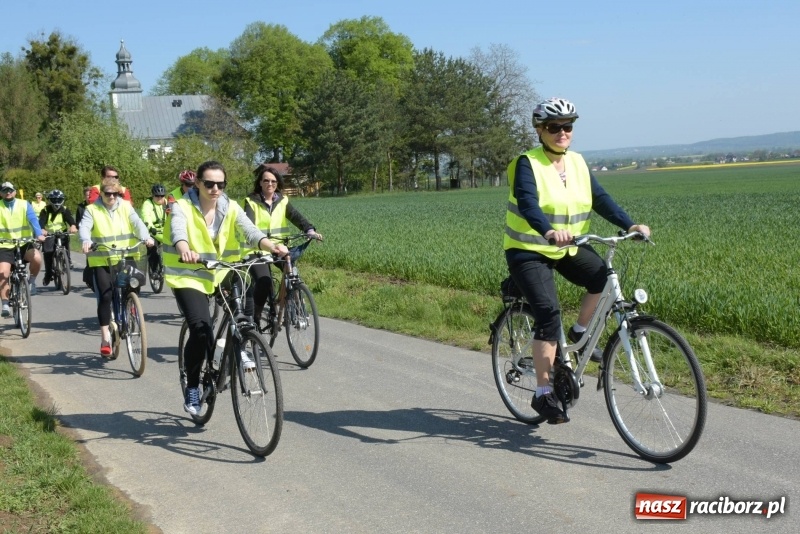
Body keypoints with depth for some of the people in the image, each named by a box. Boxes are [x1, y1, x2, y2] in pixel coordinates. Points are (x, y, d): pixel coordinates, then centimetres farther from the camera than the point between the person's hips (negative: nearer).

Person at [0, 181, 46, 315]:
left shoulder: (24, 205, 0)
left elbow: (33, 219, -14)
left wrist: (39, 234, -32)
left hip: (24, 243, 0)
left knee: (37, 258, -29)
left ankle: (32, 280, 0)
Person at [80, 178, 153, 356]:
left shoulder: (126, 207, 6)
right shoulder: (92, 209, 1)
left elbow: (137, 223, -9)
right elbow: (84, 227, -14)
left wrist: (145, 237, -30)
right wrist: (86, 241, -38)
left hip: (125, 259, 1)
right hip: (101, 260, -1)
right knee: (104, 296, -9)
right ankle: (105, 338, -2)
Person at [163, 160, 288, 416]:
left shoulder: (230, 208, -3)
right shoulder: (182, 207, -12)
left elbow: (250, 230, -19)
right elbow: (177, 231, -33)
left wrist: (272, 247, -40)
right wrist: (185, 250, -56)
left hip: (222, 273, 4)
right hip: (189, 276, -4)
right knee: (201, 329, -21)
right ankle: (192, 387, 2)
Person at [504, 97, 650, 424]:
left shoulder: (577, 163, 5)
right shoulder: (527, 164, -14)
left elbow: (600, 198, -3)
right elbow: (527, 203, -29)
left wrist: (630, 225, -18)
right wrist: (549, 231, -48)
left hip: (568, 248, 6)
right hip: (529, 251, -6)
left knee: (605, 278, -19)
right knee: (549, 313, -19)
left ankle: (580, 333, 7)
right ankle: (543, 394, -9)